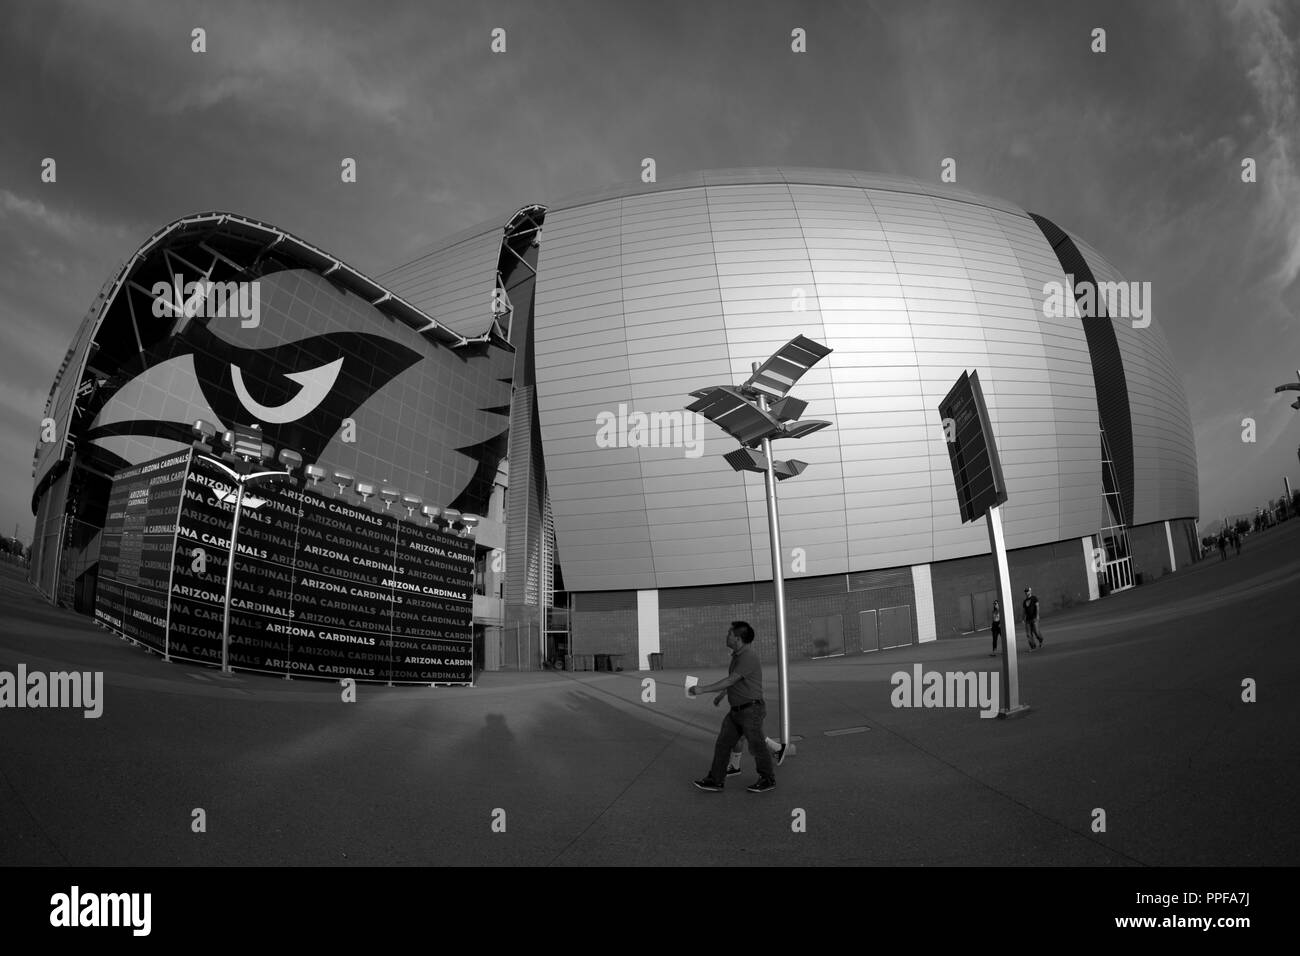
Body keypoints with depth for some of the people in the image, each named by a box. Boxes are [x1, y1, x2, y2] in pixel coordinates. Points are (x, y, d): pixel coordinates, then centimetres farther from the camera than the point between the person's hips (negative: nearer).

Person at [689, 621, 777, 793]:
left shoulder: (749, 657, -22)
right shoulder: (737, 655, 10)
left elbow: (730, 680, -25)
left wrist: (702, 689, -22)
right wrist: (722, 694, 28)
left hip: (751, 710, -9)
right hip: (736, 711, 9)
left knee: (757, 747, 5)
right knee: (722, 744, 8)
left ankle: (768, 780, 22)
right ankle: (715, 780, 15)